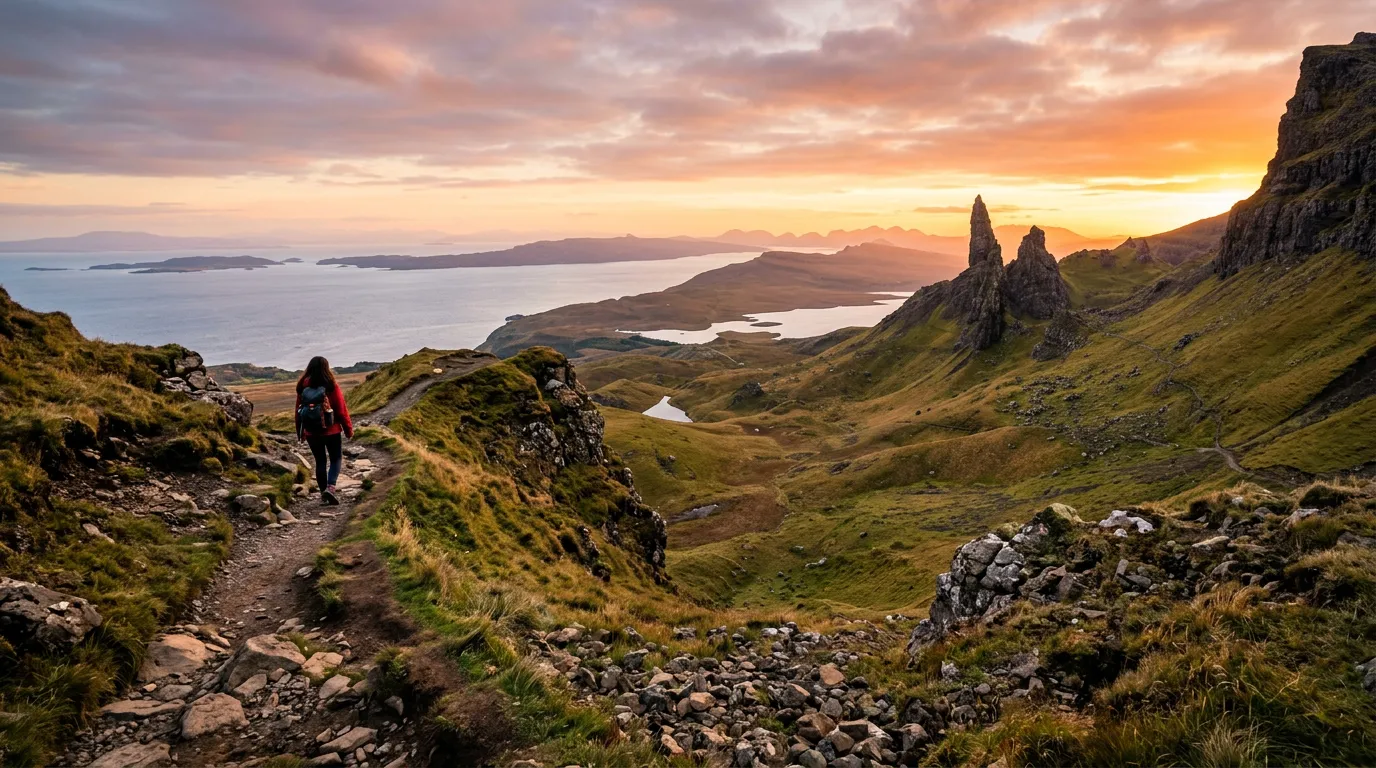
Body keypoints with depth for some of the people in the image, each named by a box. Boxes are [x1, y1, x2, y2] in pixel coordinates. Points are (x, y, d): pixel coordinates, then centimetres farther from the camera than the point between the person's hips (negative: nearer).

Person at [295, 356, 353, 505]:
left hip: (311, 432, 3)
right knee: (336, 459, 10)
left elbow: (298, 410, 4)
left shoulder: (302, 387, -2)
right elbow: (342, 409, -10)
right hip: (331, 431, -3)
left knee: (320, 461, 15)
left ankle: (324, 492, 18)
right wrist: (349, 429, 1)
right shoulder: (332, 386, -12)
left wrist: (300, 431, 16)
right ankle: (330, 487, -10)